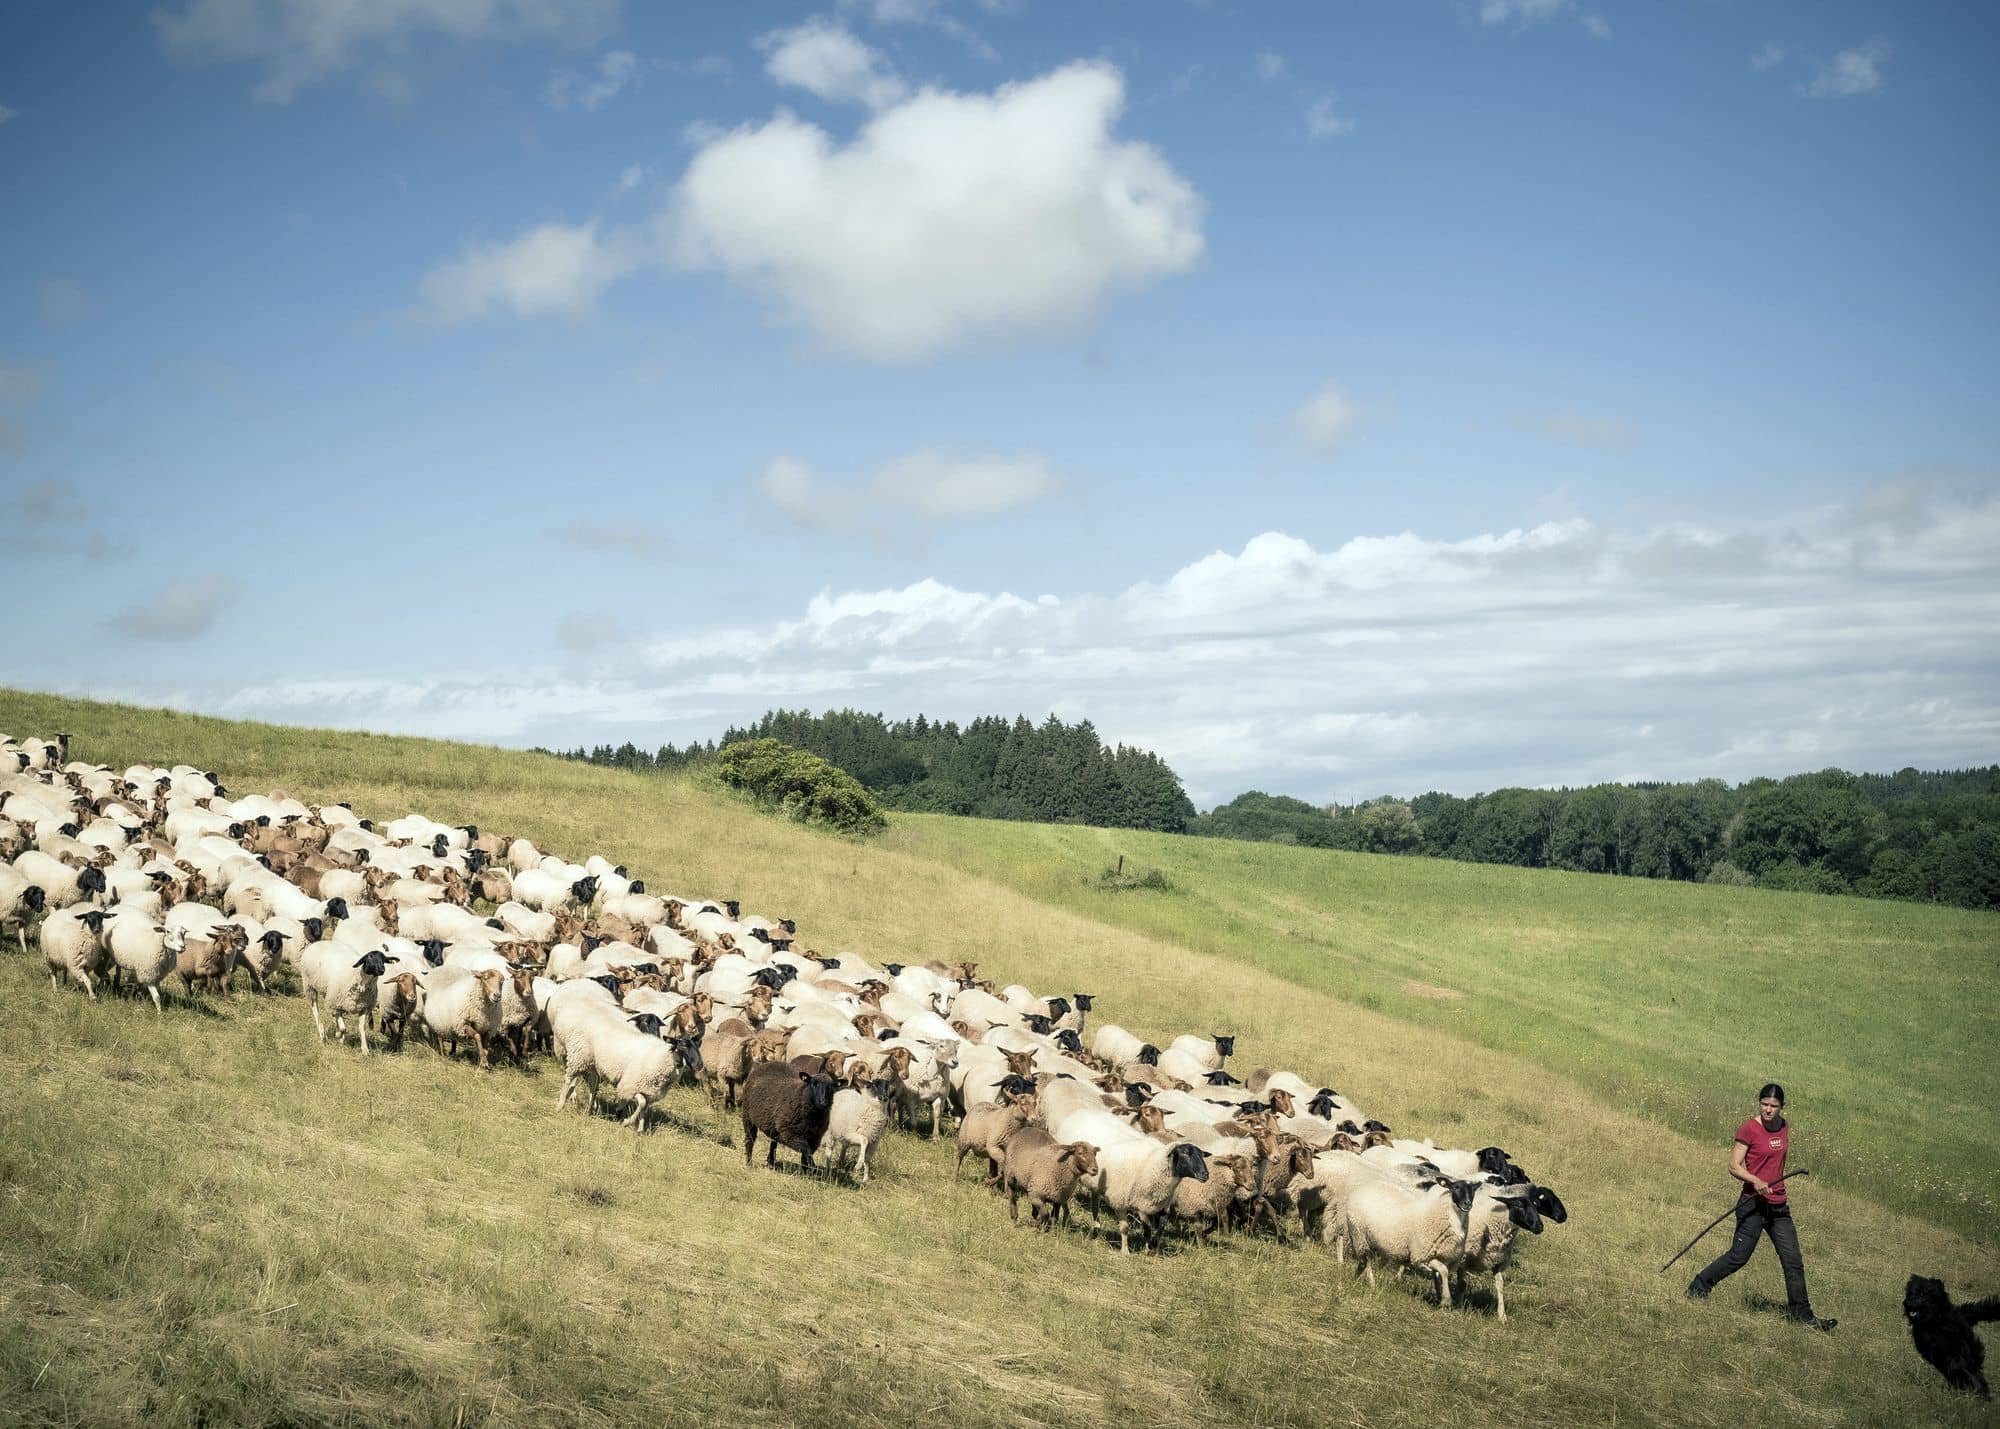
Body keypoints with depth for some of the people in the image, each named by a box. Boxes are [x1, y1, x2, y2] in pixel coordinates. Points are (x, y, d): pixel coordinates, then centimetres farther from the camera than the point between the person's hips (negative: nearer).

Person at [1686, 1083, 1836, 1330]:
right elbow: (1734, 1166, -12)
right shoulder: (1749, 1129, -12)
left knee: (1794, 1263, 6)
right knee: (1739, 1256, -2)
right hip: (1754, 1204, -6)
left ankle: (1803, 1315, 14)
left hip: (1778, 1206, 6)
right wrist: (1755, 1181, -27)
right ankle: (1697, 1288, 16)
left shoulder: (1784, 1127, 9)